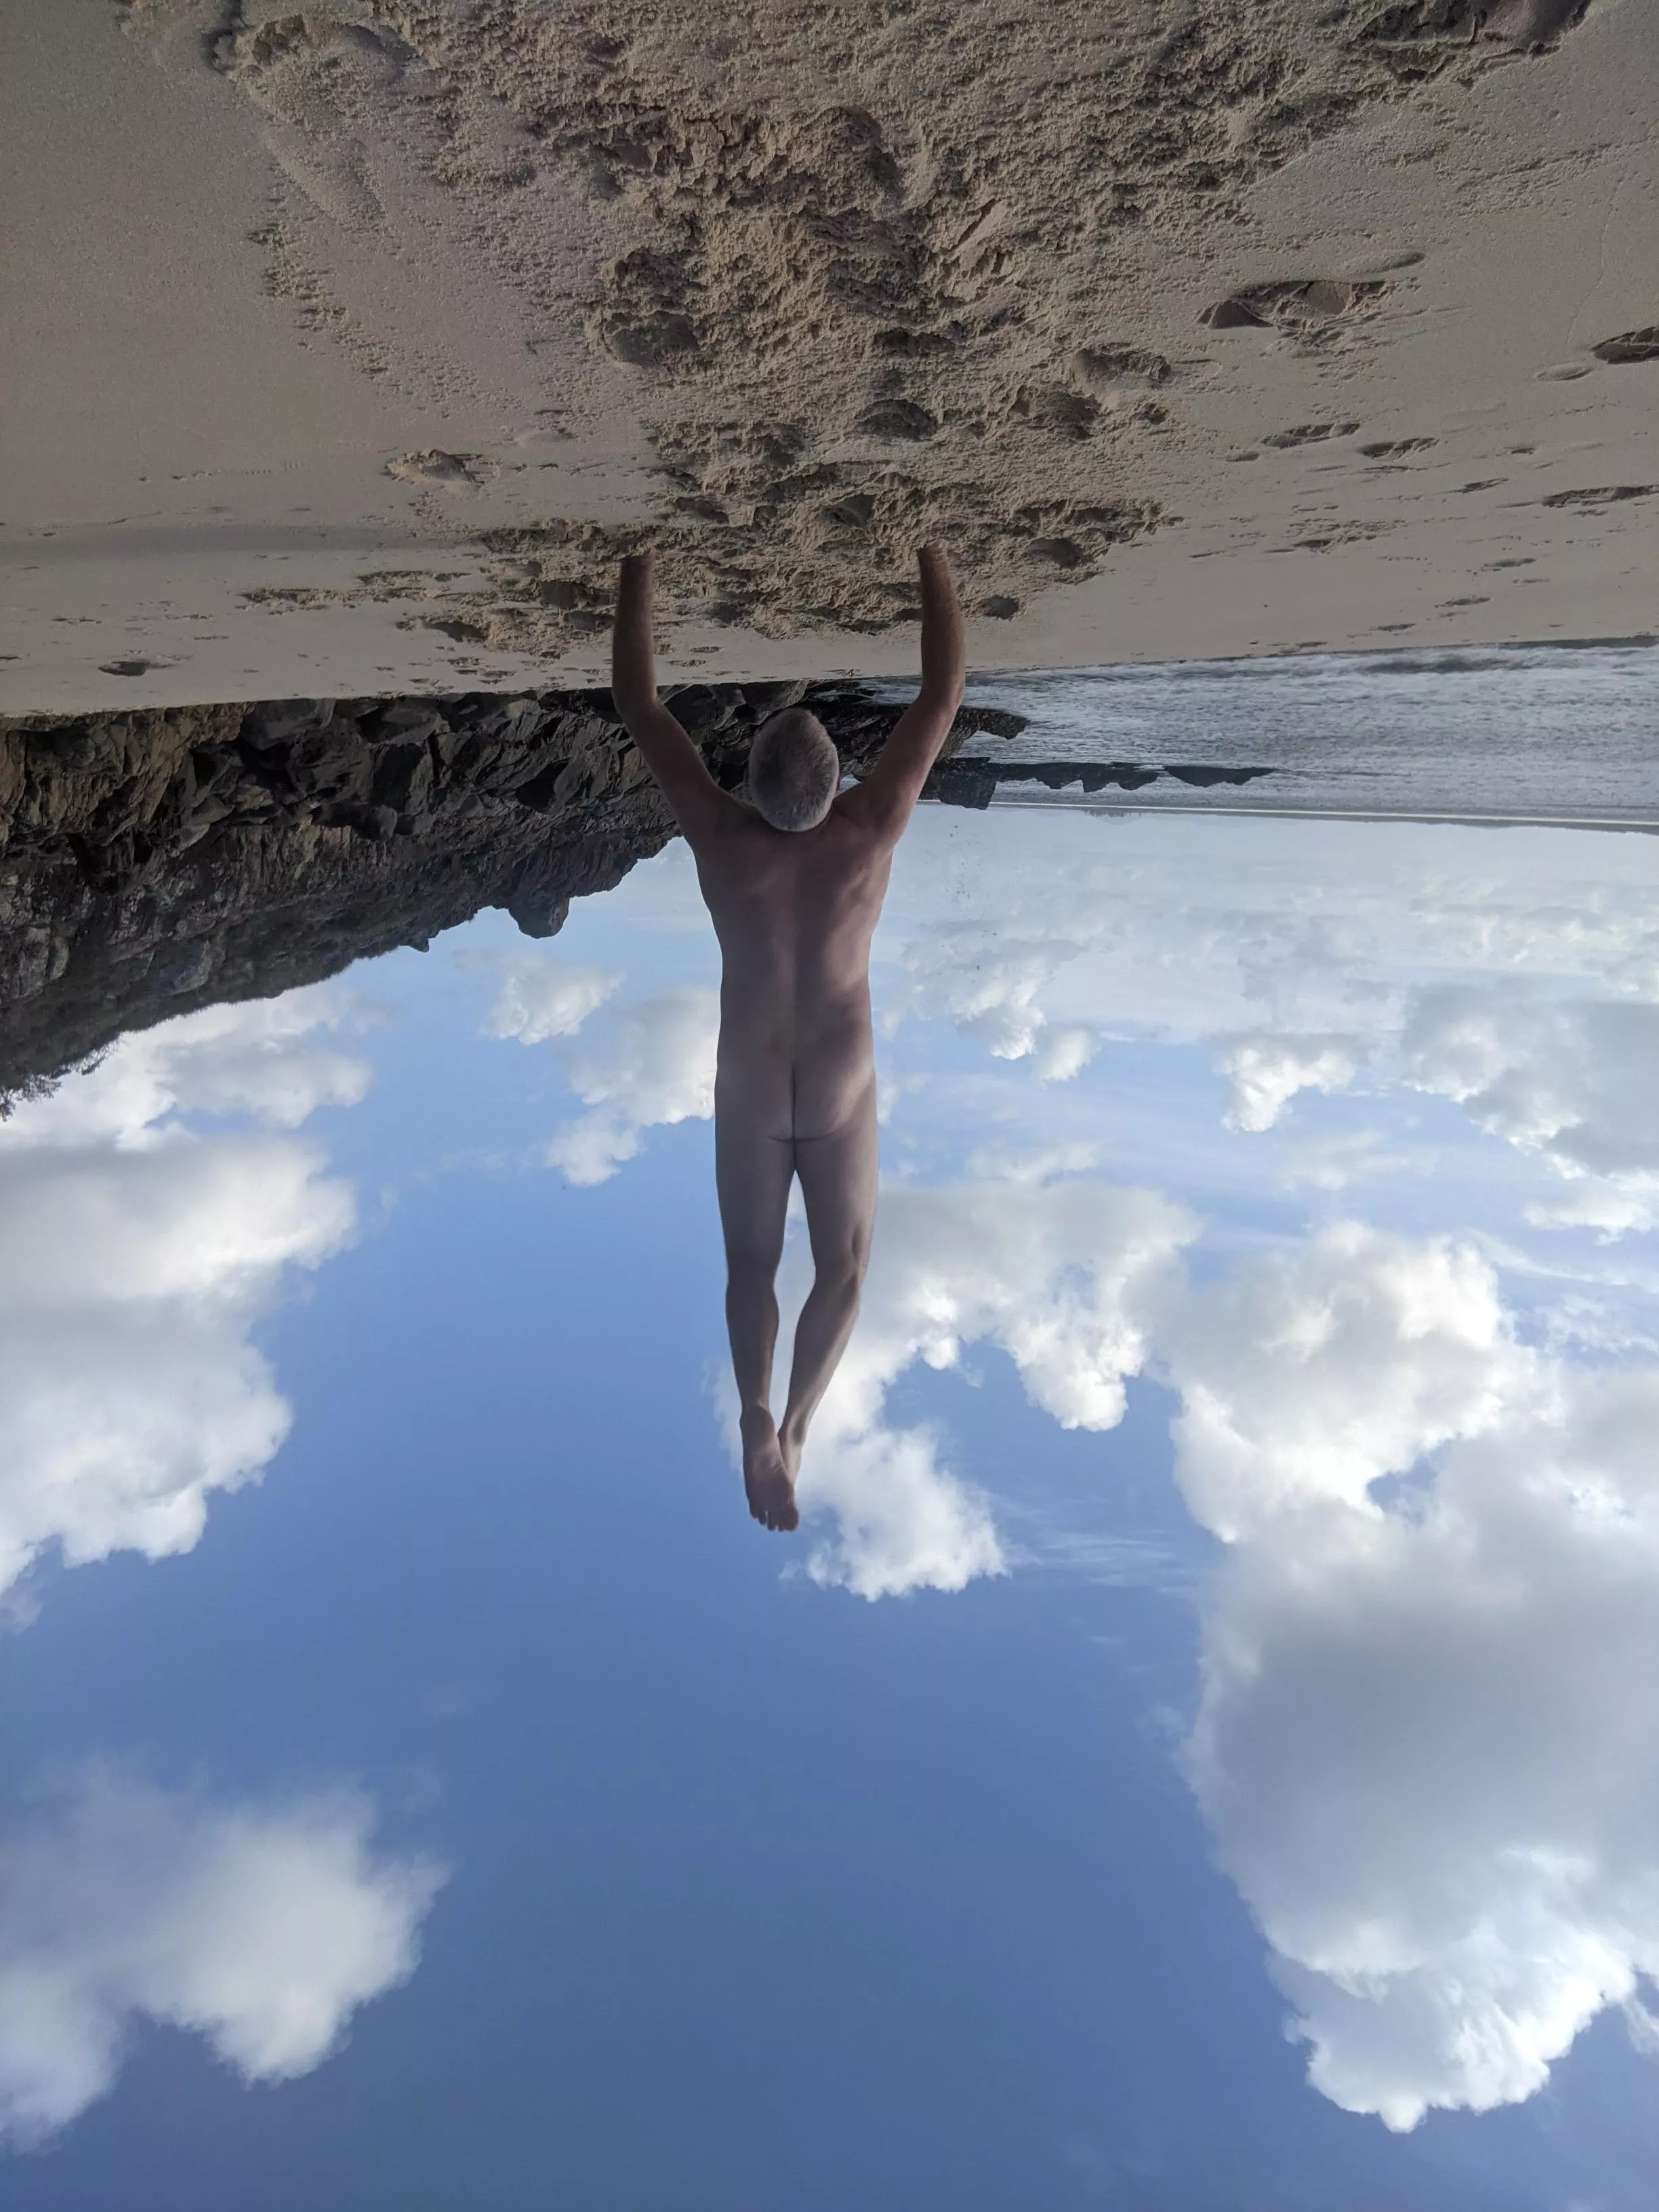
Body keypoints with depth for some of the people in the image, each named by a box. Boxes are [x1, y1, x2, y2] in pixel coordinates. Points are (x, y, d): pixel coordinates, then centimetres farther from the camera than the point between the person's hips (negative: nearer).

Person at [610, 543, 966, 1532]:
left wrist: (641, 559, -5)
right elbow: (946, 692, -14)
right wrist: (934, 550, -4)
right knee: (844, 1267, 18)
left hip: (749, 1098, 1)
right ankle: (794, 1428, 8)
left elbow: (637, 702, -14)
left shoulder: (722, 838, -23)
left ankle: (759, 1422, 8)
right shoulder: (871, 831, -23)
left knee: (753, 1269, 19)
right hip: (843, 1096, 0)